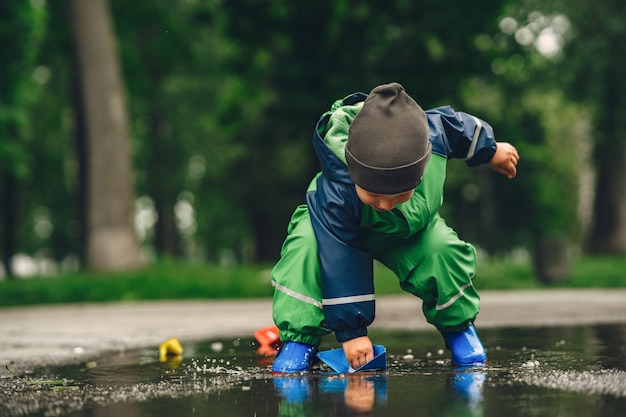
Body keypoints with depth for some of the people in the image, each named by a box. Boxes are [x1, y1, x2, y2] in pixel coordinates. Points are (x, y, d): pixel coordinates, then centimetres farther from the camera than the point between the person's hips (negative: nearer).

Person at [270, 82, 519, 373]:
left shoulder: (431, 131, -39)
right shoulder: (335, 196, -46)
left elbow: (451, 122, -12)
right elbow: (341, 266, -38)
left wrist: (490, 150, 8)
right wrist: (351, 331, -33)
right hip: (344, 230, -3)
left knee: (444, 251, -24)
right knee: (305, 248, -34)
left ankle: (458, 326, 4)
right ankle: (300, 338, -20)